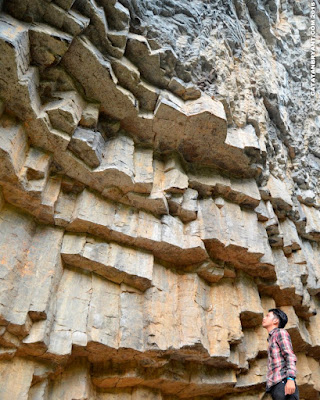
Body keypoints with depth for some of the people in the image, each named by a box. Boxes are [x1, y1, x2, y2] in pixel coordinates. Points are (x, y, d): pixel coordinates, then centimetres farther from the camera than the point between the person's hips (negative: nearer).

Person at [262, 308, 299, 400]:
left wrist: (290, 379, -22)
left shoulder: (280, 332, 5)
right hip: (274, 386, 8)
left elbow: (290, 356, -8)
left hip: (282, 383, -8)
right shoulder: (271, 338, 28)